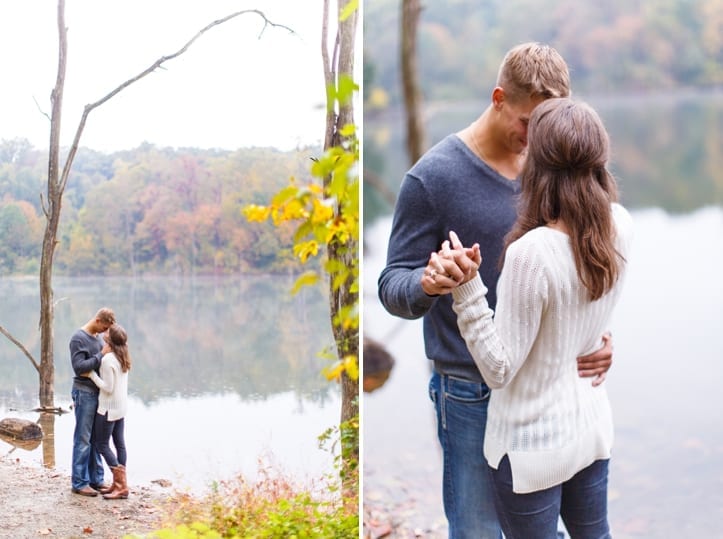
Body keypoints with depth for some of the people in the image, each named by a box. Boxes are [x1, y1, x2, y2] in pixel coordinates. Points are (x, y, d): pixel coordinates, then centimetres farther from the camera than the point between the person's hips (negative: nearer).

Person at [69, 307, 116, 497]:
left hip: (98, 393, 8)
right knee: (83, 439, -3)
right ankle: (79, 483, 2)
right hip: (84, 393, -8)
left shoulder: (98, 338, 12)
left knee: (96, 439, 10)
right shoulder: (78, 338, -11)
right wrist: (101, 356, -20)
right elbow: (79, 366, -20)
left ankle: (96, 479, 17)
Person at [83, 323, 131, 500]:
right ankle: (119, 484, 11)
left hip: (109, 407, -9)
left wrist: (91, 374, -14)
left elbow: (108, 387, -20)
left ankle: (121, 486, -7)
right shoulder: (122, 357, 6)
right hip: (121, 406, 9)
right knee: (119, 444, 9)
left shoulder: (108, 359, -19)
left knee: (102, 444, -2)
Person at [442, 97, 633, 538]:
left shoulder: (533, 252, -30)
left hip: (535, 444, -6)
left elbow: (499, 369, -22)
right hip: (593, 423, 6)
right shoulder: (622, 226, -10)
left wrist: (466, 287, -29)